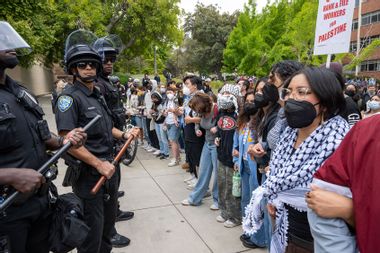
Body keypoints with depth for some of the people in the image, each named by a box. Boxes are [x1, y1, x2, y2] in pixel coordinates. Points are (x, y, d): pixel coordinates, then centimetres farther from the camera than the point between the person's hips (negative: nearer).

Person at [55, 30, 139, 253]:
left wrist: (124, 135, 4)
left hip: (109, 165, 8)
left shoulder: (98, 95, 11)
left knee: (109, 218, 23)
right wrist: (98, 164, -21)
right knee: (92, 228, 6)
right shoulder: (70, 97, -15)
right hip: (88, 173, -8)